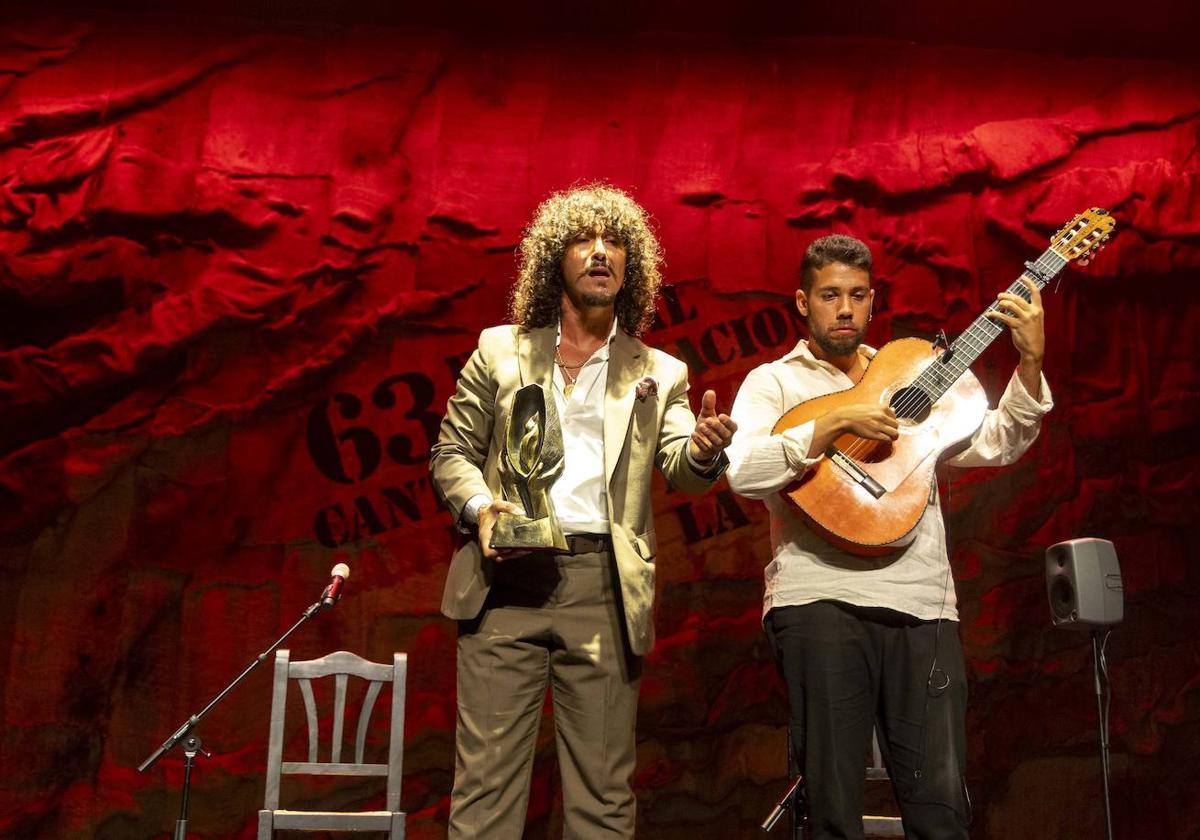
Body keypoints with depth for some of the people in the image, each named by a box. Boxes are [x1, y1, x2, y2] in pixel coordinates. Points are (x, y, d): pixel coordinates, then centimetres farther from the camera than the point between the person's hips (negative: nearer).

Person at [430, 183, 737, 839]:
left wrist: (704, 449, -25)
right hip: (507, 579, 0)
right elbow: (452, 451, 14)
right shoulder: (500, 350, 13)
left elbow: (682, 471, -1)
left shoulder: (659, 374, 13)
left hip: (604, 586, 0)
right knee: (485, 776, 1)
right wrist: (478, 504, -8)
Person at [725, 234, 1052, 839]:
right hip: (819, 601, -3)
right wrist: (836, 423, -16)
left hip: (922, 604, 3)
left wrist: (1030, 364, 1)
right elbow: (743, 472, -9)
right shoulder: (774, 382, 9)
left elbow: (995, 445, 13)